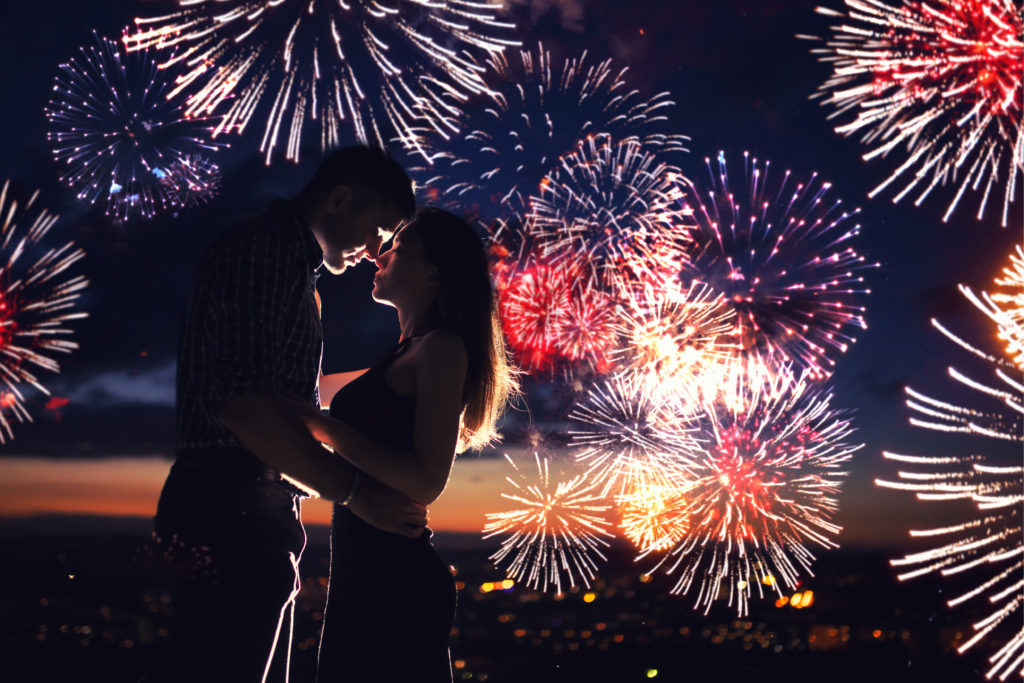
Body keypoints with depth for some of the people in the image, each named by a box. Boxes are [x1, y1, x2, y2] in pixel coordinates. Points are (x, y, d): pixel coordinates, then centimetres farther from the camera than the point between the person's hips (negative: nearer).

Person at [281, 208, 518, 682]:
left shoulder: (443, 347, -11)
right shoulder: (403, 356, 16)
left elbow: (425, 482, -19)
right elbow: (320, 388, 32)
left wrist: (322, 425, -17)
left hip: (396, 578, -9)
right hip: (362, 573, 9)